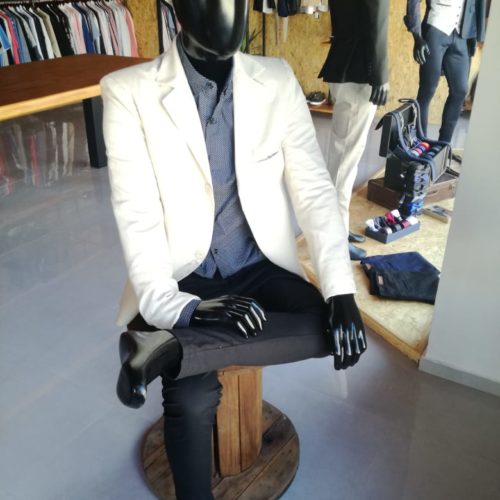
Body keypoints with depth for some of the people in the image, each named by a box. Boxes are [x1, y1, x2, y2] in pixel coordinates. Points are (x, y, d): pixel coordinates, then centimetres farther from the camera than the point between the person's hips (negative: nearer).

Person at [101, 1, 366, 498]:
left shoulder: (277, 81, -1)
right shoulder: (129, 91, -9)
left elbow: (314, 187, -5)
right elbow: (135, 212, -14)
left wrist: (340, 289, -18)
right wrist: (174, 306, -28)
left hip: (260, 267, 3)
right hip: (185, 276, -2)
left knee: (336, 329, -24)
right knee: (192, 398, -25)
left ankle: (170, 349, -22)